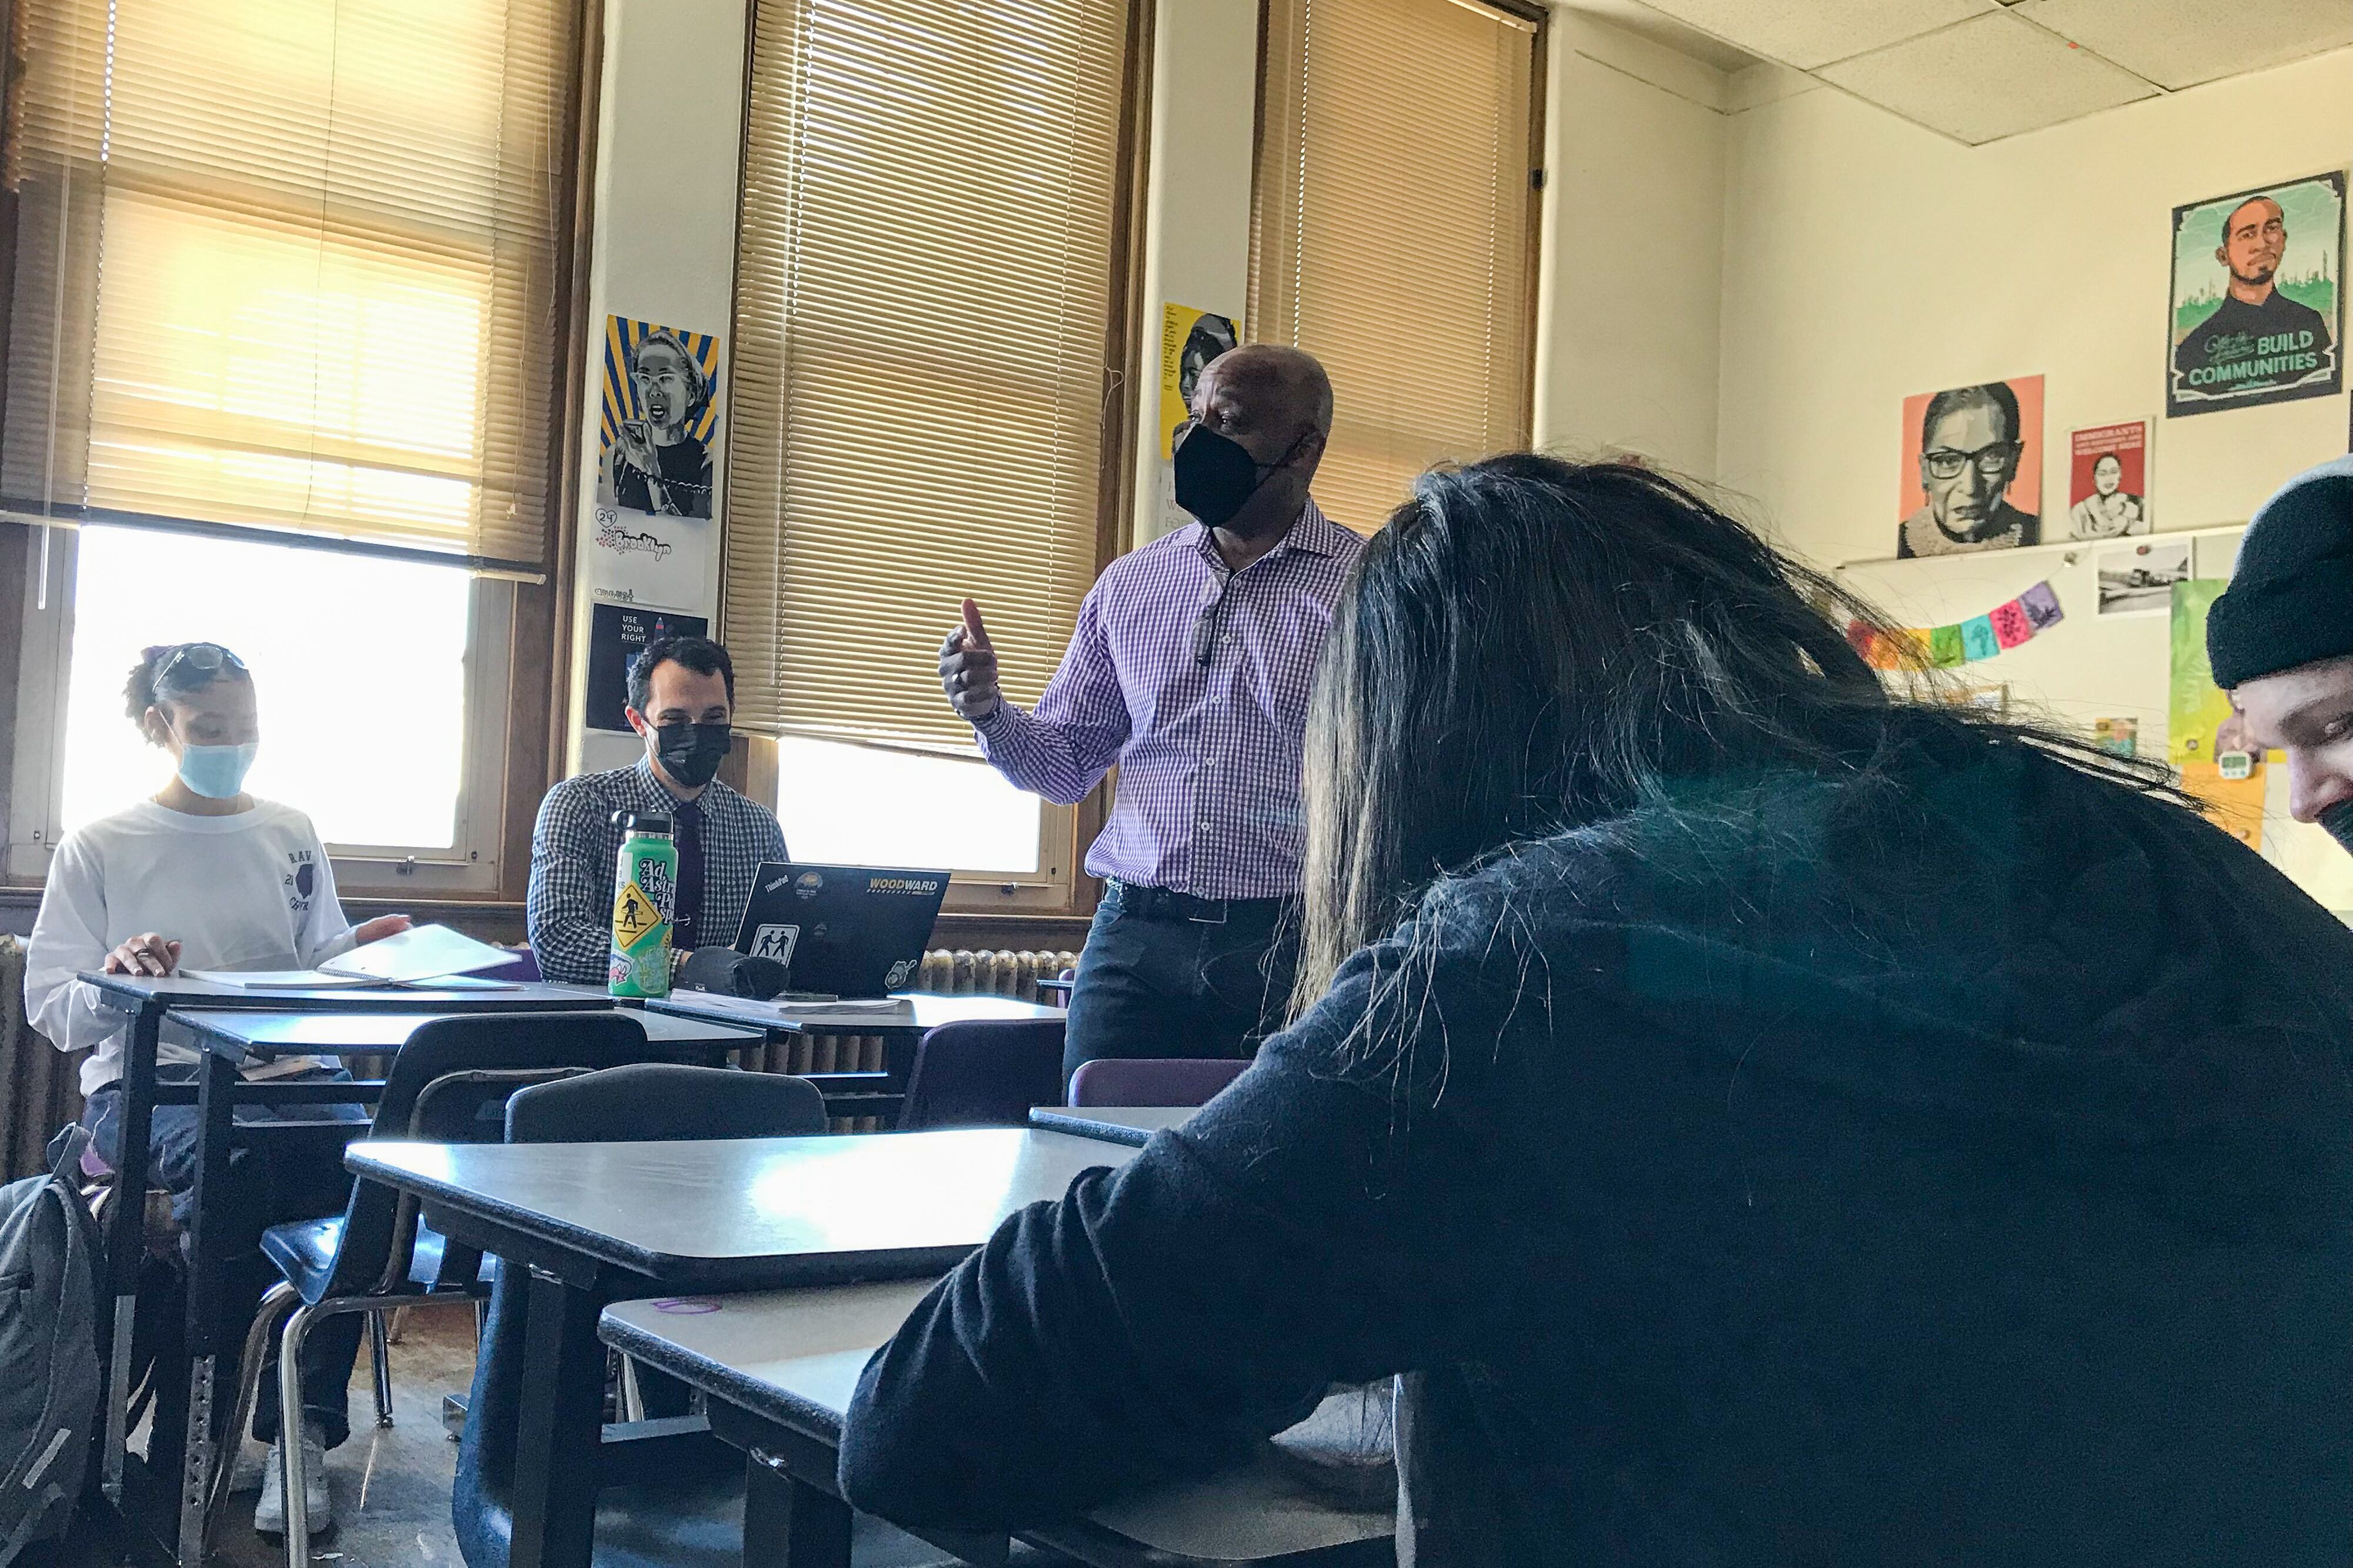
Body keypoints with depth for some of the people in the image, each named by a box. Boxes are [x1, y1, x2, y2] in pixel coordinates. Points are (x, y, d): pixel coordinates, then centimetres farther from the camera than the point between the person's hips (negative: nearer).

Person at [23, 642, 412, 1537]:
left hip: (283, 1073, 3)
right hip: (145, 1083, -2)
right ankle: (185, 1445, -20)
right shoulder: (97, 850, 12)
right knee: (230, 1159, -38)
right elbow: (51, 1010, 5)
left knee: (356, 1150, -33)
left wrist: (361, 949, -4)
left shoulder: (292, 838, 20)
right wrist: (115, 977, -17)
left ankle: (305, 1431, -25)